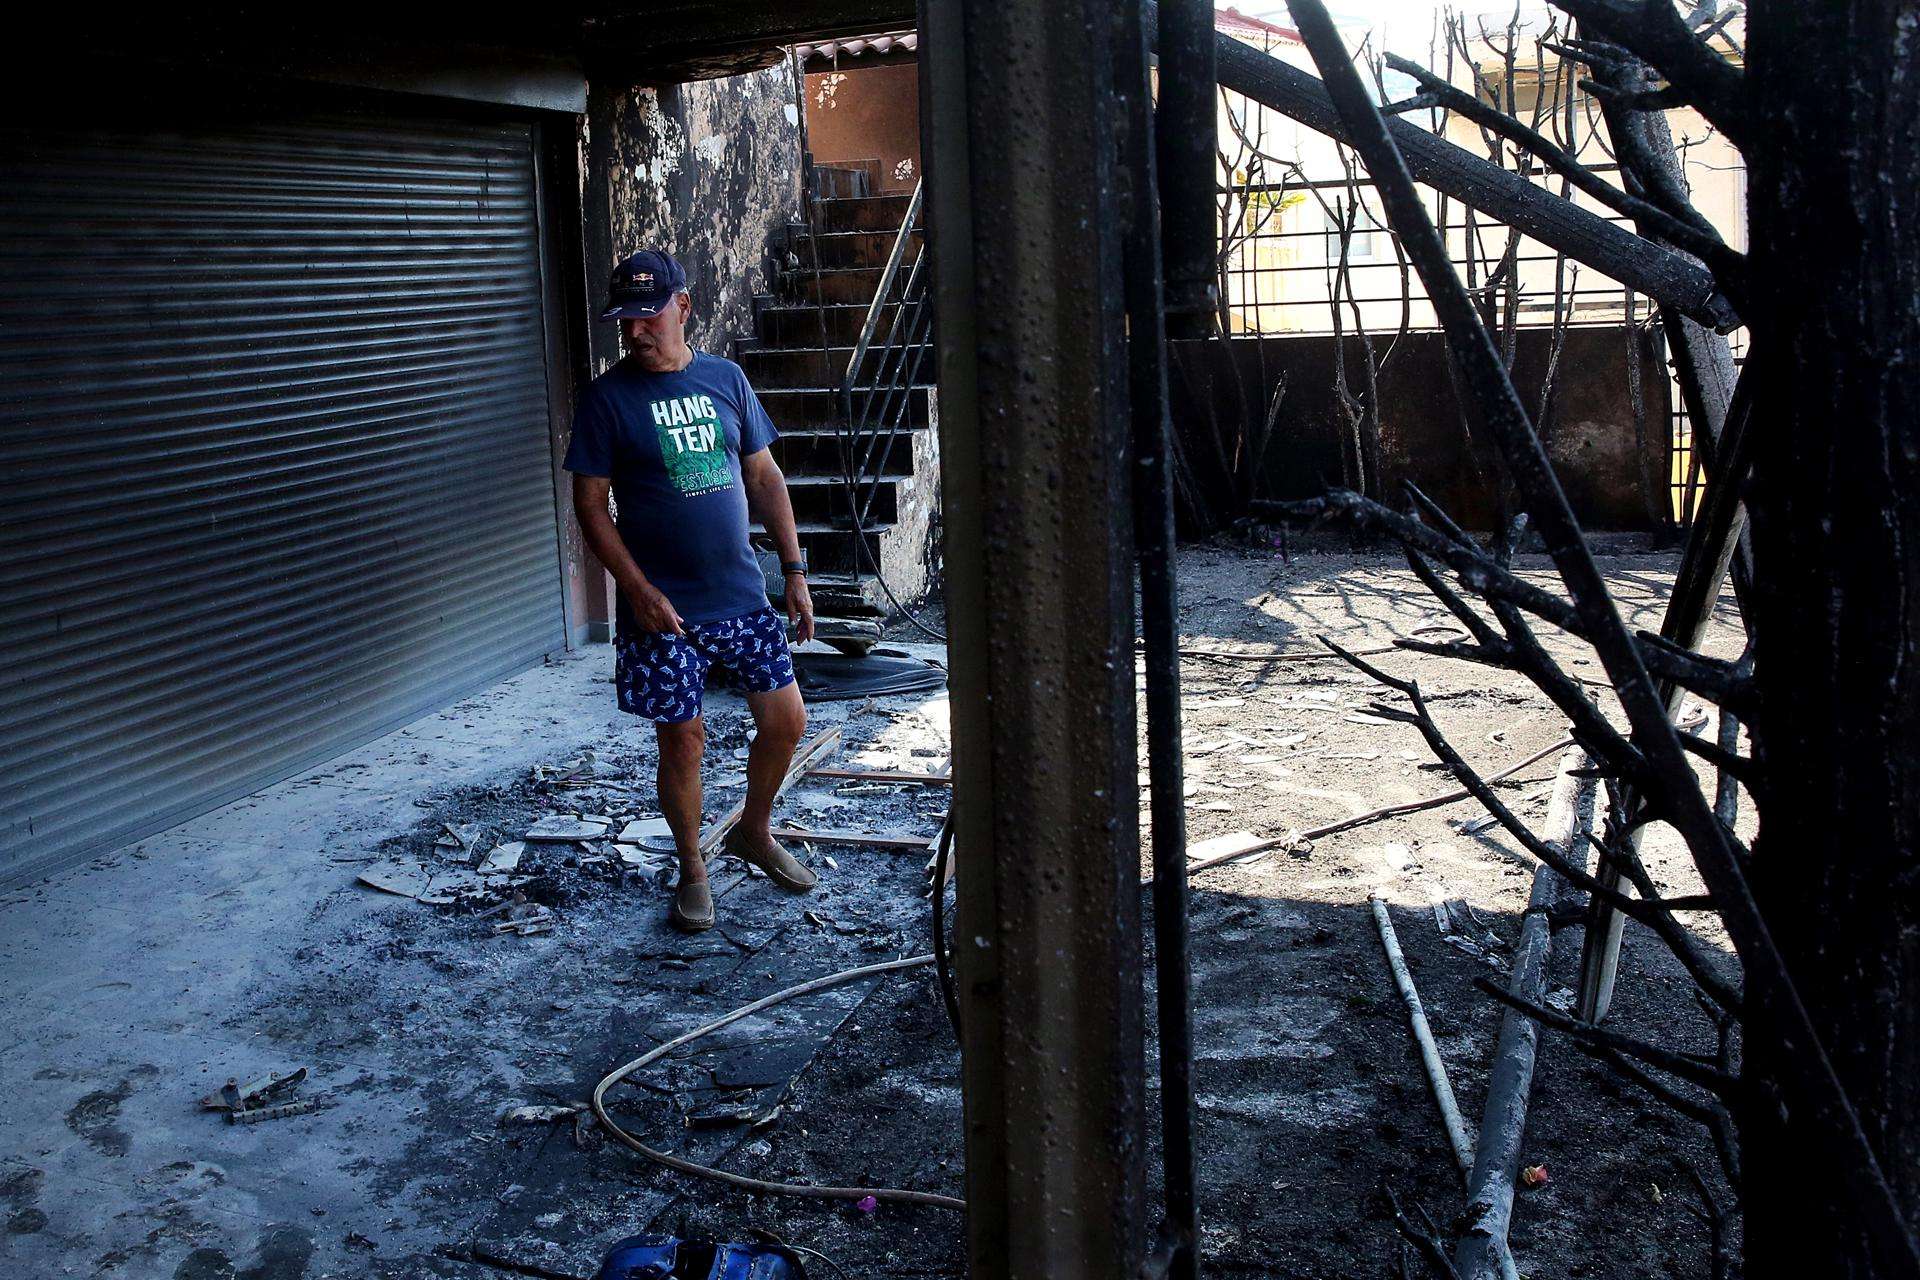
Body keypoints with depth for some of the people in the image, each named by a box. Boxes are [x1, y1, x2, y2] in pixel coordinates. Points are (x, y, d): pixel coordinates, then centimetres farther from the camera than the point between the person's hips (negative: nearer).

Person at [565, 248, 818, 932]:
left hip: (742, 594, 4)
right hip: (663, 605, -4)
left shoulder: (726, 379, 5)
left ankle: (754, 834, 32)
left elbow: (764, 478, 10)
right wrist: (638, 590, -15)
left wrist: (795, 571, 6)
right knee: (683, 740, 2)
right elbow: (590, 504, -6)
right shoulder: (606, 398, -5)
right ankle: (692, 870, 23)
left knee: (786, 721, 7)